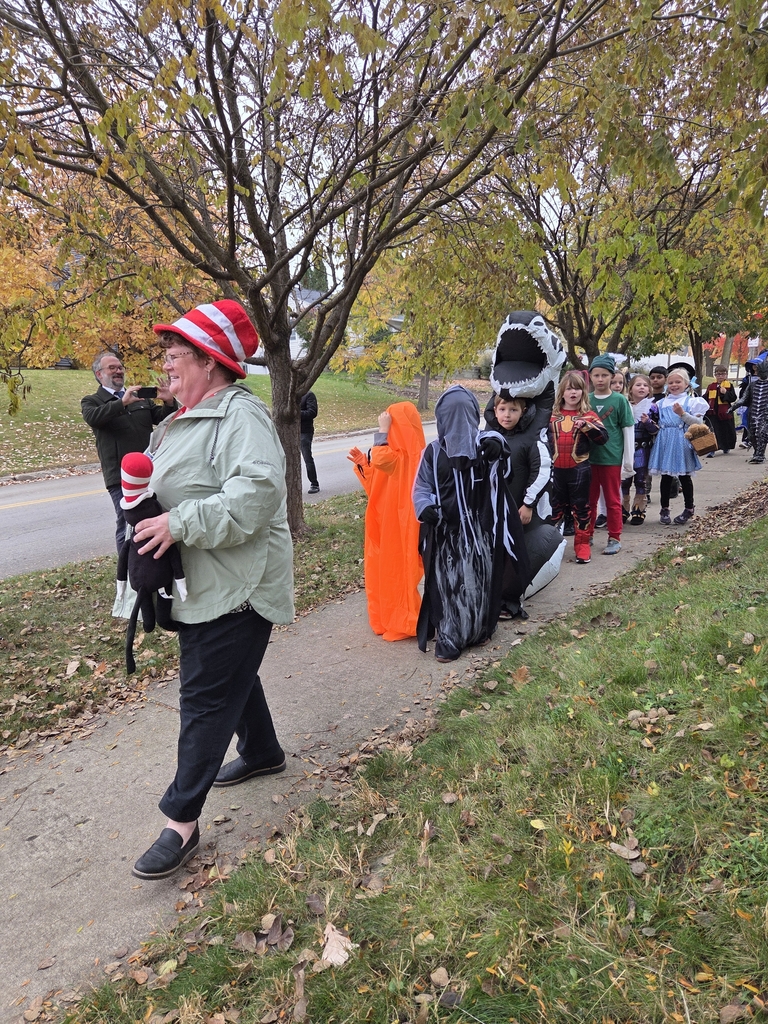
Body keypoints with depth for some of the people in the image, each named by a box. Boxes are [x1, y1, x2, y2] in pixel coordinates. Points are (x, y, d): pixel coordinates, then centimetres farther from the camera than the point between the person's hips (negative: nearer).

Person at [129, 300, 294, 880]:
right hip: (199, 586, 10)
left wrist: (180, 524, -30)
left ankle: (181, 821, 11)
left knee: (206, 697, -2)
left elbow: (257, 493, -33)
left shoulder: (240, 415, -19)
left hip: (234, 588, -10)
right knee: (230, 676, 23)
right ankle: (263, 752, 45)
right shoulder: (187, 418, 13)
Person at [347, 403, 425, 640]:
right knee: (387, 566, 16)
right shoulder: (402, 449, 12)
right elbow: (381, 477, 16)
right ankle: (390, 616, 28)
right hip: (389, 518, 10)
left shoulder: (407, 451, -17)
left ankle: (402, 622, 11)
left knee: (398, 567, -1)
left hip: (399, 521, -10)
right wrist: (363, 462, 5)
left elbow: (381, 461, -35)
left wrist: (383, 430, -25)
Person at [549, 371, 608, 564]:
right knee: (555, 506, 12)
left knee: (581, 506, 6)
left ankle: (582, 544, 17)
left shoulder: (588, 415, 0)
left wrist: (587, 425, -24)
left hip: (579, 468, -2)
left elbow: (603, 437, -10)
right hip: (555, 468, 2)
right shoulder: (552, 415, 7)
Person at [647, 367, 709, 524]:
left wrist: (683, 414, -18)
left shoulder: (691, 401, 2)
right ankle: (664, 509, 17)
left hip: (682, 443, -3)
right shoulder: (661, 403, 14)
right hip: (665, 443, 3)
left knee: (685, 476, 6)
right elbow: (657, 424, 19)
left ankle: (689, 509, 20)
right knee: (666, 477, 6)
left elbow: (698, 423, -7)